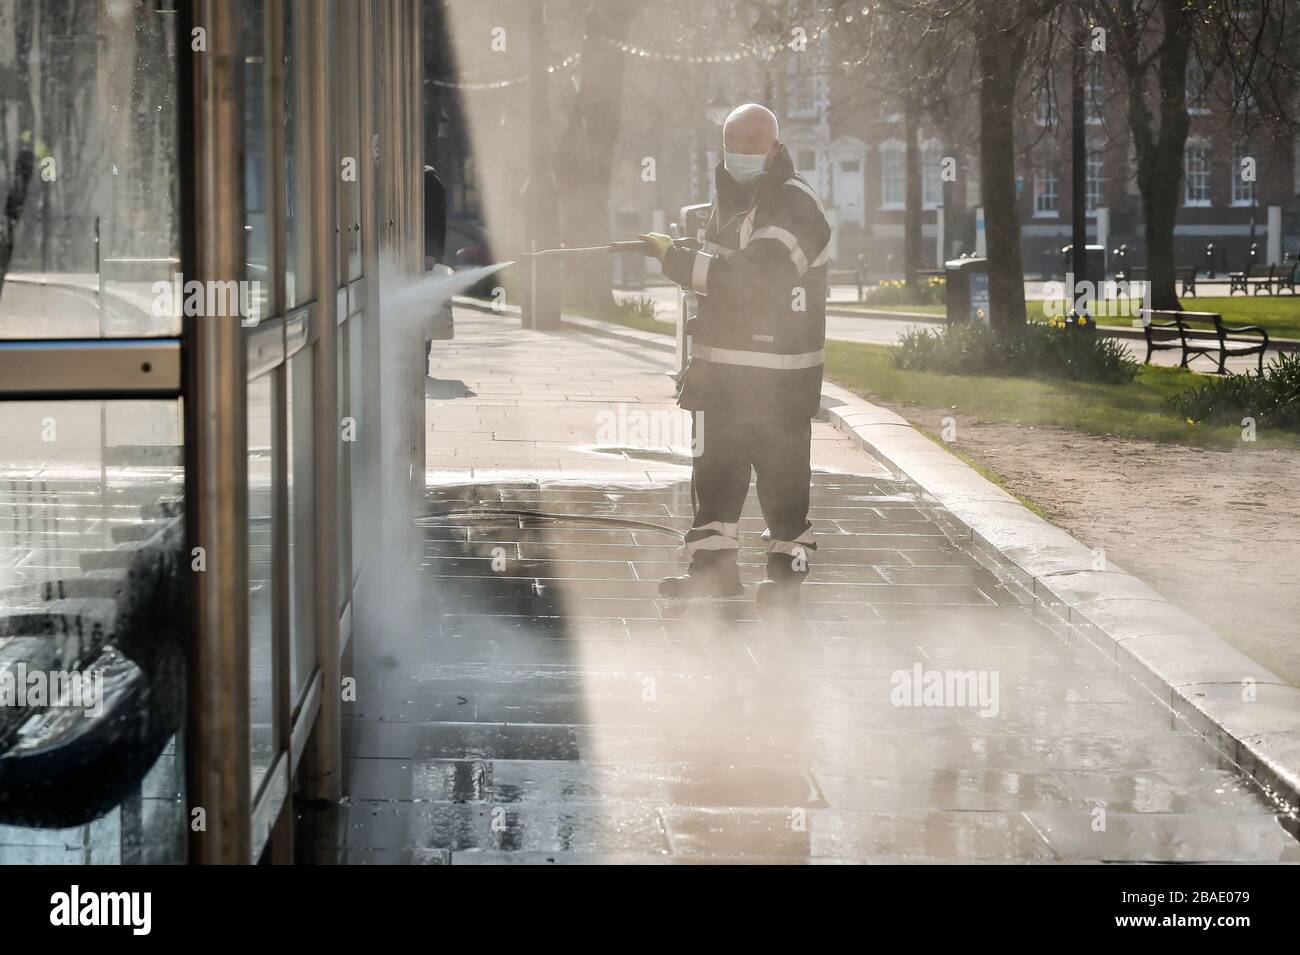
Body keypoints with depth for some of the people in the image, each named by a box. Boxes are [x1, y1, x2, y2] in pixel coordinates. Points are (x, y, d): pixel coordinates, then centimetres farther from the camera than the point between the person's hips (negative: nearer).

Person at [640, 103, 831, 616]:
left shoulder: (795, 206, -13)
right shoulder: (732, 194, 16)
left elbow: (749, 276, -24)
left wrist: (675, 257, -20)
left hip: (778, 375, -8)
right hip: (720, 362, 8)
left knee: (781, 469, -1)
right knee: (714, 464, 9)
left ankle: (787, 569, 8)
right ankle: (714, 564, 17)